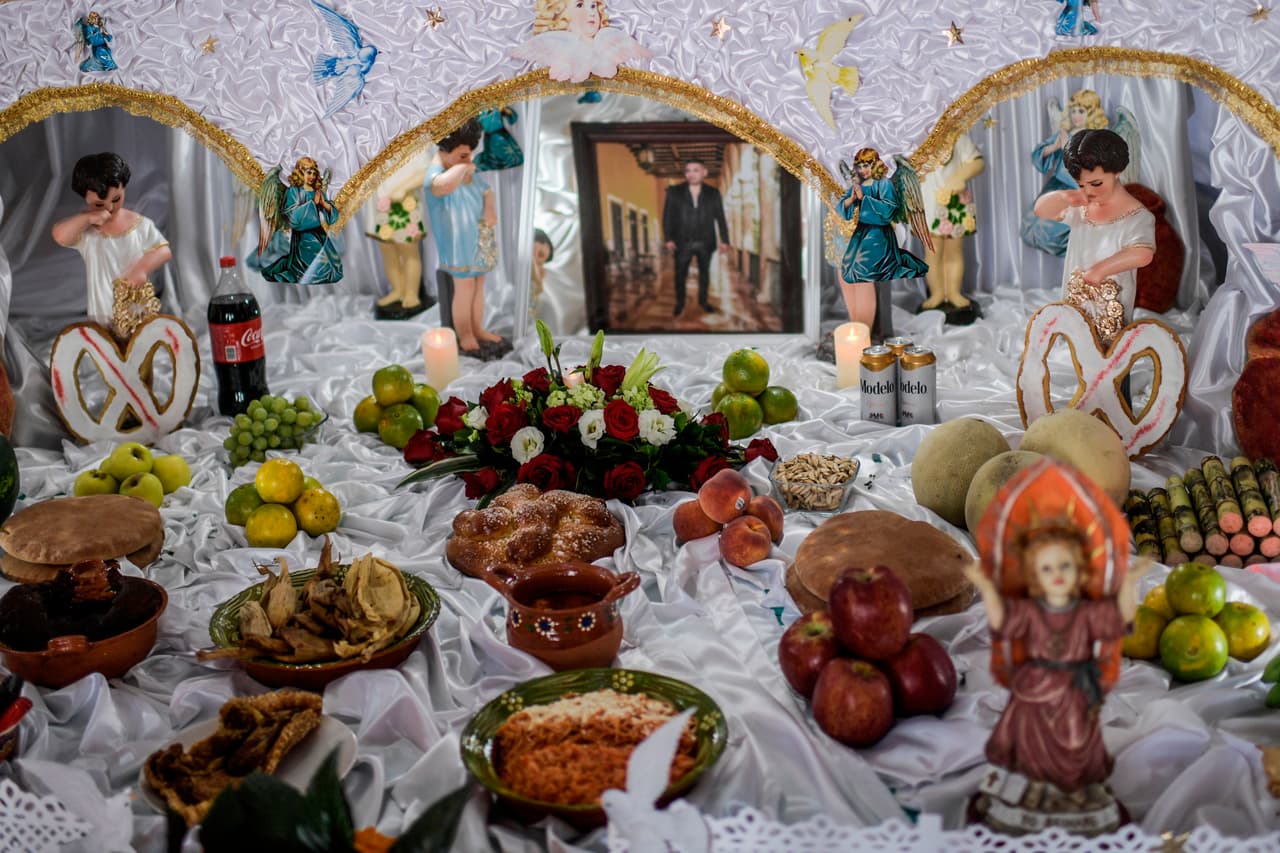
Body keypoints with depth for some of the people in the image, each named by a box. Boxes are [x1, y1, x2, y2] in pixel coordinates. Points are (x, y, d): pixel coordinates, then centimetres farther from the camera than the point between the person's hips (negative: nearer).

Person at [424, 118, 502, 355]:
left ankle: (478, 329, 31)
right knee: (465, 287, 0)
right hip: (458, 241, -8)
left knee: (478, 284, 17)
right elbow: (444, 185, -49)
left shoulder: (465, 167, 4)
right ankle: (464, 335, 16)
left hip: (480, 237, 8)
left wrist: (490, 207, -8)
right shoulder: (436, 172, -23)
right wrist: (463, 168, -31)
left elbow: (486, 190, 14)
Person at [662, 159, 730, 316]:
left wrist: (724, 240, -1)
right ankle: (680, 302, 18)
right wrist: (668, 238, -8)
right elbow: (667, 216, -1)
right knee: (680, 274, 4)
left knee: (704, 273, 10)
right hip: (682, 242, -1)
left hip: (705, 243, 1)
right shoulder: (674, 192, 0)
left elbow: (720, 218, 3)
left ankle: (703, 300, 25)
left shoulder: (713, 193, 2)